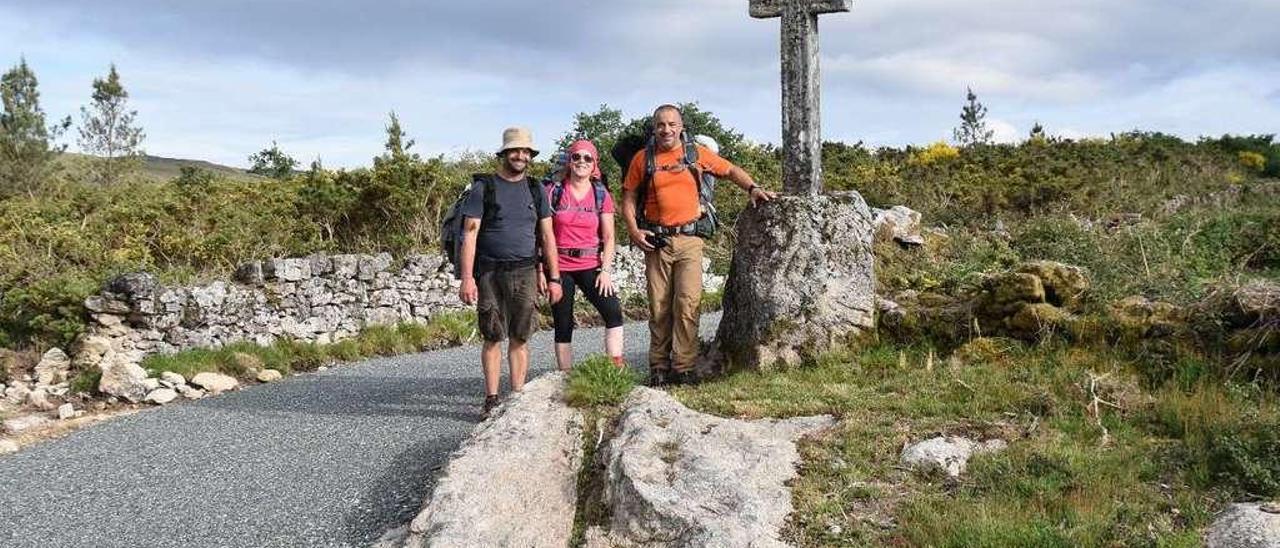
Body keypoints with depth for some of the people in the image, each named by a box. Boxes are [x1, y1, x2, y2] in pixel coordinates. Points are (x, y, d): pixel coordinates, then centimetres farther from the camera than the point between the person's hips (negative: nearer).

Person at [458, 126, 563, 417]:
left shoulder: (535, 190, 12)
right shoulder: (484, 188, 2)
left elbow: (547, 236, 13)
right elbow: (469, 235, -3)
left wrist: (554, 278, 7)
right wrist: (467, 278, -12)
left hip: (525, 273, 3)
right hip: (490, 273, -2)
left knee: (520, 338, 2)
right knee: (493, 337, 0)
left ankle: (518, 396, 8)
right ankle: (492, 398, 5)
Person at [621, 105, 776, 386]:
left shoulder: (697, 153, 7)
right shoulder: (642, 159, 7)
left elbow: (730, 170, 16)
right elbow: (628, 199, 10)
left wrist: (753, 188, -1)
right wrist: (634, 230, -4)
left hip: (689, 239, -1)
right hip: (656, 241, 1)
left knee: (687, 303, -12)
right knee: (659, 308, 4)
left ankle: (683, 368, -7)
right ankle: (659, 368, 12)